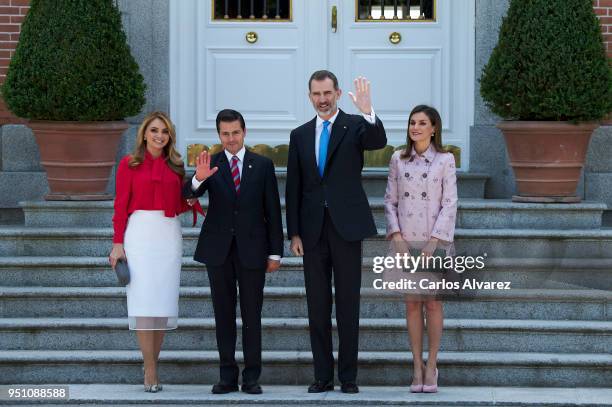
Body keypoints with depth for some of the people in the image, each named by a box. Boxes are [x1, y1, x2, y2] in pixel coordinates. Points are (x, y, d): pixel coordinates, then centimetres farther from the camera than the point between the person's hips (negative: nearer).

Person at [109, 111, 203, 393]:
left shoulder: (175, 166, 14)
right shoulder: (129, 164, 4)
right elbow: (120, 205, 1)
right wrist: (118, 243, -5)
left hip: (169, 234, 4)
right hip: (140, 232, -3)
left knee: (163, 300, 1)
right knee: (144, 299, -8)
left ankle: (151, 366, 7)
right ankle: (150, 371, -7)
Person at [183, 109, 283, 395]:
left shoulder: (262, 165, 3)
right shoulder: (211, 165, 3)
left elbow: (272, 211, 4)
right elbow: (188, 194, -12)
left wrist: (275, 252, 0)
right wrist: (199, 178, -34)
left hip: (252, 249, -1)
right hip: (219, 249, 1)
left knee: (252, 315, 2)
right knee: (223, 314, 5)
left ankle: (252, 377, 6)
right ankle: (227, 376, 10)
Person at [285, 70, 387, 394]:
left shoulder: (355, 126, 1)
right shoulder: (300, 135, 10)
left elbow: (378, 141, -22)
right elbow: (293, 188, 9)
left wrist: (368, 111, -40)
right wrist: (294, 233, 3)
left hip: (346, 226, -3)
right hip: (313, 230, 3)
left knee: (348, 304, 1)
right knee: (317, 305, 6)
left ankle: (348, 376, 5)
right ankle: (323, 375, 12)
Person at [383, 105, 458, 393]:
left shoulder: (445, 160, 0)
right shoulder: (398, 160, 8)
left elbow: (449, 204, -4)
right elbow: (390, 201, 8)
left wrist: (433, 242, -12)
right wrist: (396, 235, -6)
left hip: (435, 241, -2)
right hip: (405, 242, 2)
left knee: (432, 302, -1)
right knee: (412, 303, 3)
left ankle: (431, 366, 5)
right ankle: (417, 367, 7)